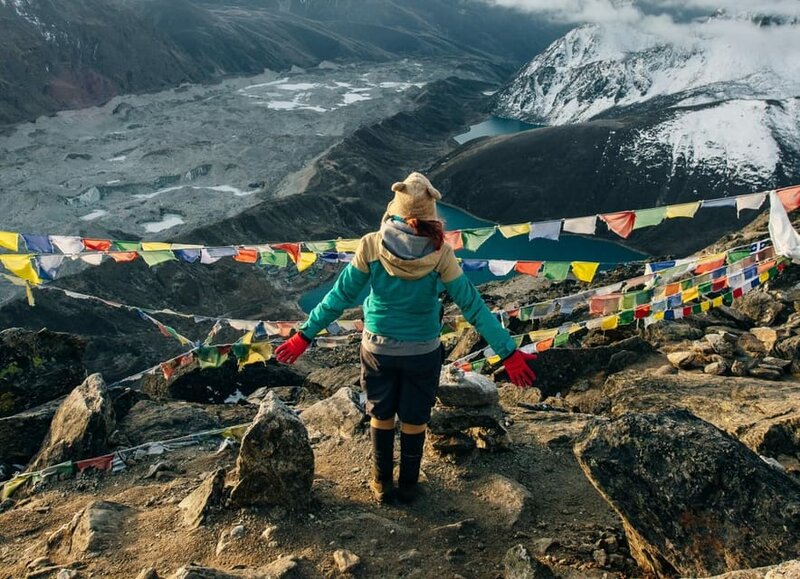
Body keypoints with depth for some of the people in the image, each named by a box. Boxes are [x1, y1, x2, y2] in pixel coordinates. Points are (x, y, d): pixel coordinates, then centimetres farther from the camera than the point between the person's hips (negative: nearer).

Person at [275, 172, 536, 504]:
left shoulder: (371, 245, -17)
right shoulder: (440, 254, -18)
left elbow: (340, 296, -12)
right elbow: (472, 305, -15)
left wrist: (305, 335, -1)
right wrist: (508, 353, -8)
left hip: (378, 348, 1)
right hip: (423, 351, 0)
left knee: (381, 416, 22)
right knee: (414, 420, 19)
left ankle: (382, 484, 37)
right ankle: (408, 486, 37)